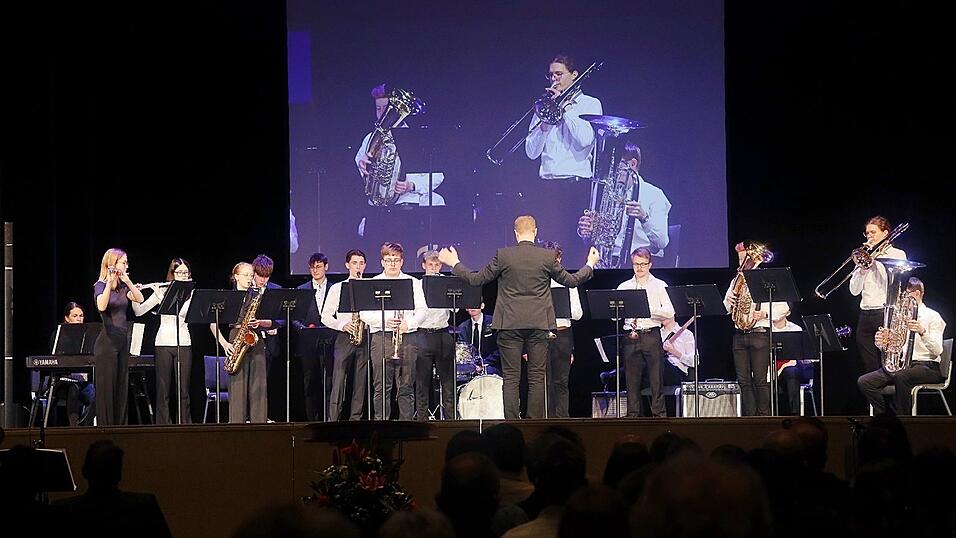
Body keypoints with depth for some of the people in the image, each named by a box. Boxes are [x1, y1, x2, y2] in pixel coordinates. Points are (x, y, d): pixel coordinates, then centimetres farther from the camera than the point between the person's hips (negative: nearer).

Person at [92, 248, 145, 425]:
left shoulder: (123, 286, 12)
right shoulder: (100, 286, -7)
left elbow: (140, 299, -4)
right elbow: (101, 306, -27)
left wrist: (127, 280, -12)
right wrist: (110, 282, -30)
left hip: (122, 341, 7)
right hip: (107, 343, -7)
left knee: (121, 389, 8)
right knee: (106, 389, -4)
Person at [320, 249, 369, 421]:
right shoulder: (337, 288, 9)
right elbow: (326, 316, 5)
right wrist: (342, 325, -10)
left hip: (364, 337, 2)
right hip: (344, 338, -2)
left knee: (360, 382, 1)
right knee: (338, 382, -8)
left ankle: (356, 419, 5)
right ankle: (333, 419, -10)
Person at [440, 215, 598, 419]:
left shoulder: (503, 255, -5)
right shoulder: (548, 257, -2)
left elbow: (476, 279, 1)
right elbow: (572, 281, 8)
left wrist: (454, 264, 15)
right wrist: (590, 265, 26)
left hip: (510, 325, -1)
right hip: (538, 325, 1)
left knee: (511, 378, 3)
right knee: (537, 378, 5)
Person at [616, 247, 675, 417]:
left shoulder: (659, 286, 6)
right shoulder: (624, 287, 13)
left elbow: (669, 312, -4)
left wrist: (649, 309, -16)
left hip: (652, 335, -2)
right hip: (631, 337, 2)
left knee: (656, 377, -3)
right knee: (632, 378, 3)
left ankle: (659, 414, 0)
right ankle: (633, 415, 8)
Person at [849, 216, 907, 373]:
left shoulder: (898, 254, 6)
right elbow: (854, 290, 11)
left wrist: (878, 256, -7)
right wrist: (863, 267, -3)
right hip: (865, 316, 5)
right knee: (870, 368, 3)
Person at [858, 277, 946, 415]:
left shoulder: (932, 316, -1)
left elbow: (937, 351, -13)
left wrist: (922, 332, -31)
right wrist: (880, 343, -8)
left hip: (927, 366, -6)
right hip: (899, 365, 6)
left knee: (901, 376, -40)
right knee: (864, 382, -16)